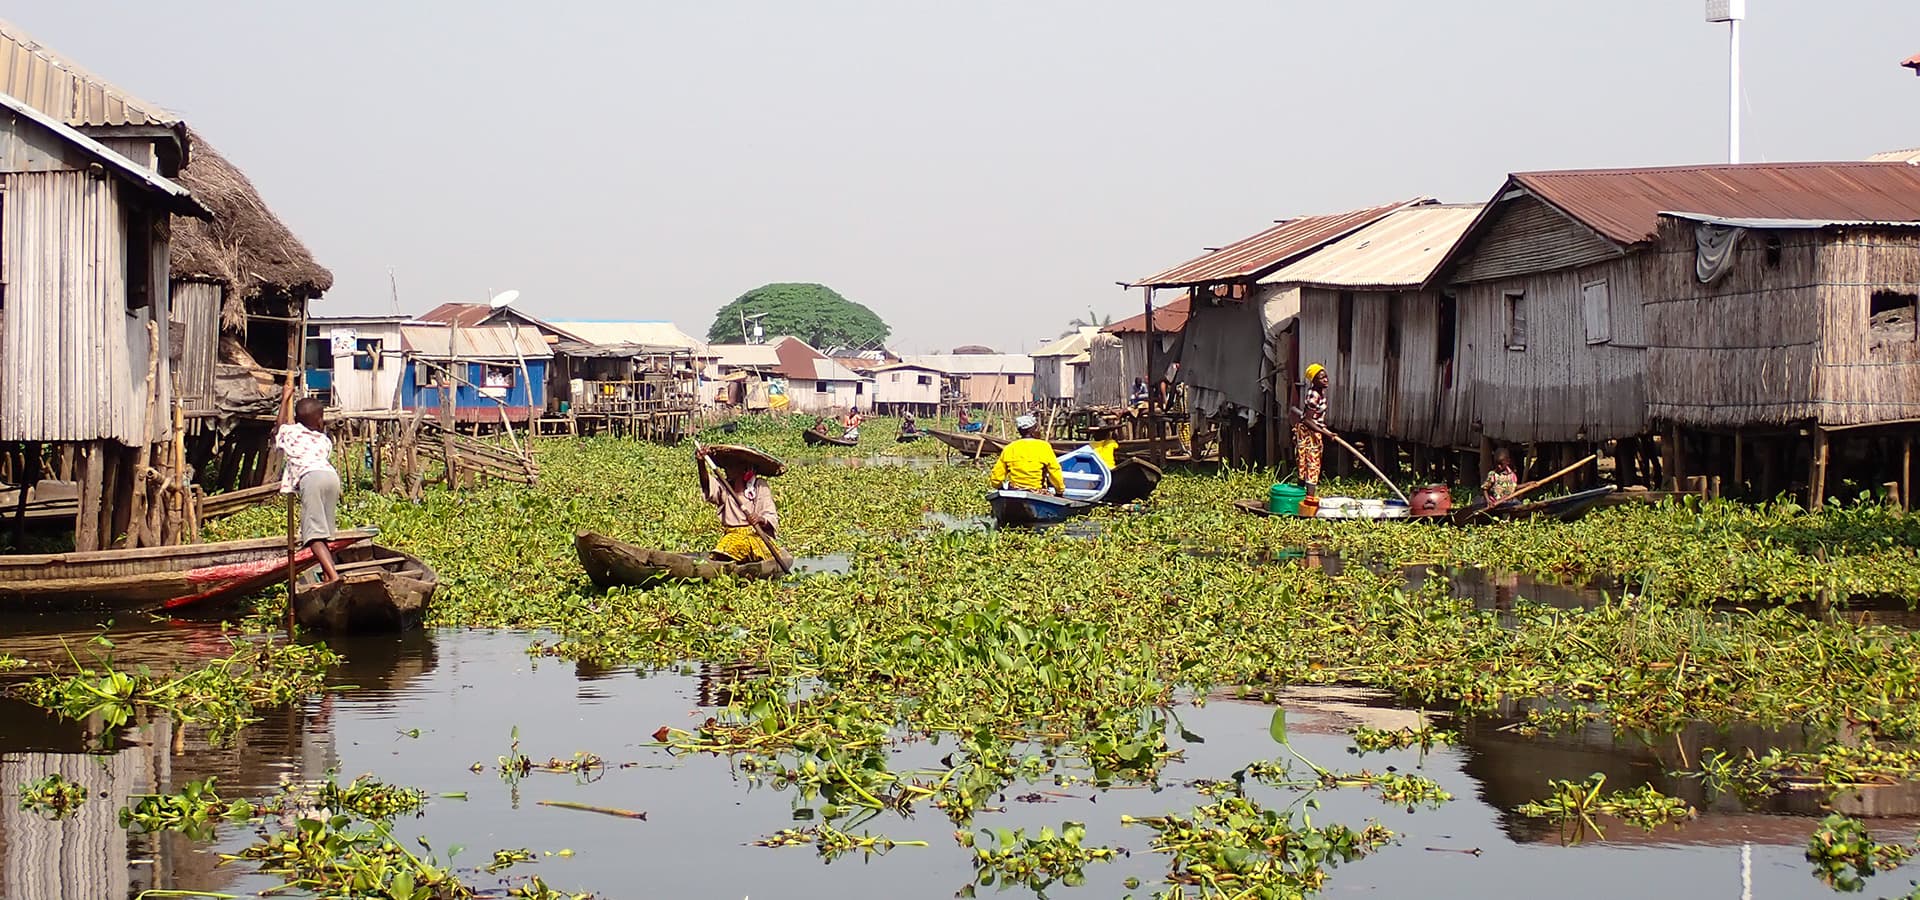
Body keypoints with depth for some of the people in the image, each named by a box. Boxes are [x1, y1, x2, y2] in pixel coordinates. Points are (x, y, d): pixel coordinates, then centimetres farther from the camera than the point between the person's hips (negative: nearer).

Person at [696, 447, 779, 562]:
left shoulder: (760, 486, 3)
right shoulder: (724, 487, 10)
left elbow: (772, 518, -2)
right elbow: (709, 488, -13)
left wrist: (761, 520, -27)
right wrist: (701, 464, -31)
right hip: (729, 536, 2)